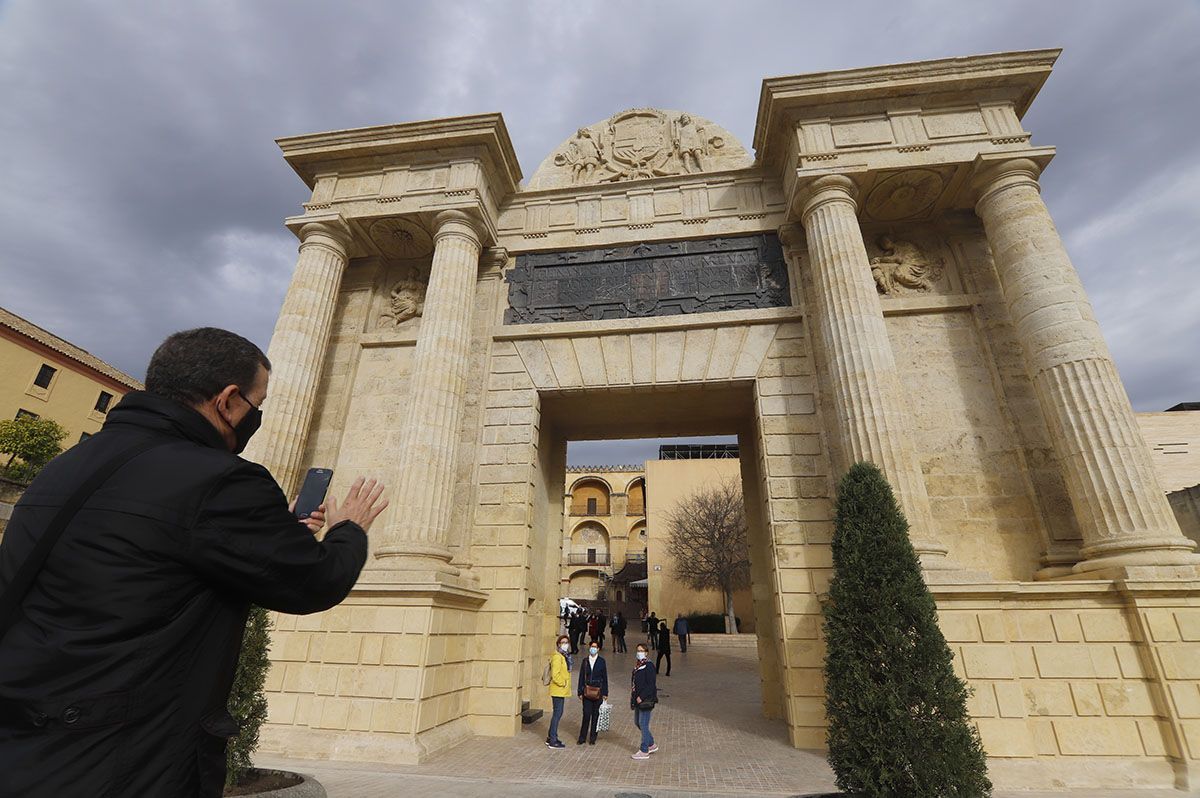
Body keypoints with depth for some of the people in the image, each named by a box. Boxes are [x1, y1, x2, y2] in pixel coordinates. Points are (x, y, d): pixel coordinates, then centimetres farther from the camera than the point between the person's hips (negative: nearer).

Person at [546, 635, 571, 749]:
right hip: (558, 690, -9)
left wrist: (565, 684, 14)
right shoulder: (557, 656, -18)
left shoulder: (565, 656, 12)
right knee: (557, 713, -4)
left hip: (562, 690, 9)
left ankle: (550, 738, 25)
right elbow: (555, 674, -24)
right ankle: (552, 741, 5)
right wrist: (563, 683, -14)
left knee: (557, 713, 15)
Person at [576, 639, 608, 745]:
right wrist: (580, 692, 3)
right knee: (586, 714, -3)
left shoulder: (601, 661, 0)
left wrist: (605, 693, 0)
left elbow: (605, 678, 2)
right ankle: (582, 737, 9)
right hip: (587, 692, 0)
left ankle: (592, 738, 18)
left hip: (598, 691, 0)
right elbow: (581, 677, 6)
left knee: (595, 715, 6)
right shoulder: (585, 661, 4)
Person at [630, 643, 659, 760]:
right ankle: (651, 745, 31)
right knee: (637, 722, 16)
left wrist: (641, 697, -21)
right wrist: (633, 696, 10)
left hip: (646, 700, -9)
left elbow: (651, 685, -20)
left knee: (643, 724, -1)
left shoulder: (649, 666, -16)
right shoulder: (637, 665, 9)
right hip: (638, 699, 9)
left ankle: (644, 751, 13)